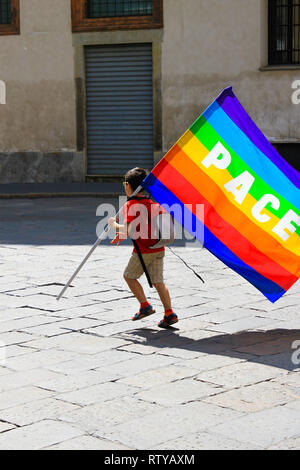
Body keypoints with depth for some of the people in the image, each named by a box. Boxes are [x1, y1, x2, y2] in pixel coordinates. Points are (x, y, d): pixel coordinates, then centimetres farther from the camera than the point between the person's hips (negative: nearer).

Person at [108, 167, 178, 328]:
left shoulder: (130, 204, -12)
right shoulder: (153, 203, 11)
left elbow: (129, 231, -21)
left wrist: (115, 224, -4)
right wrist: (123, 234, 25)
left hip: (143, 251, -6)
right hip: (159, 249, 6)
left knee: (129, 276, 14)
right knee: (157, 281, 9)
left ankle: (145, 306, 9)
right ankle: (169, 313, 1)